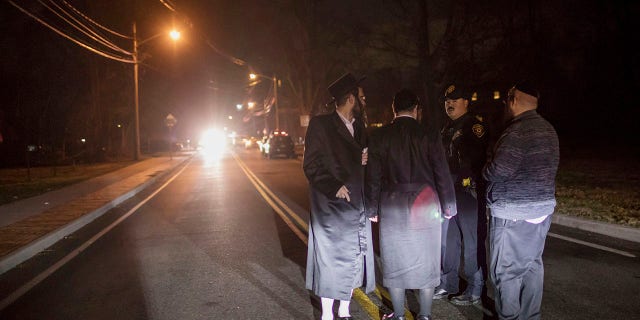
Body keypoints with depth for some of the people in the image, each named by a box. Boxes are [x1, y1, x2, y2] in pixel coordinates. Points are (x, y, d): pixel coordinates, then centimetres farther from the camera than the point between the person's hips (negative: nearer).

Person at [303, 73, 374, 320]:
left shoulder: (359, 127, 11)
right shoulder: (321, 124, -8)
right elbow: (311, 165, -10)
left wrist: (366, 160, -3)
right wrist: (334, 188, -18)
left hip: (357, 206, 6)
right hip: (332, 207, -6)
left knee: (352, 260, 12)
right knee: (330, 261, 2)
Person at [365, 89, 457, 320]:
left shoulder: (379, 137, -3)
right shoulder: (429, 136, -5)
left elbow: (373, 177, -1)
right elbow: (442, 174, -2)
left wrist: (372, 208, 8)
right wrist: (448, 207, 9)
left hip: (392, 208, 1)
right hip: (425, 206, 0)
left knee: (394, 261, 12)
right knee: (425, 262, 11)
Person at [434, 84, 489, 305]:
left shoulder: (474, 125, -9)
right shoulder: (447, 128, 18)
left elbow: (478, 157, -19)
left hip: (468, 190, -8)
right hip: (449, 191, 9)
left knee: (472, 241, 0)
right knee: (447, 238, 14)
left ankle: (474, 291, 12)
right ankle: (448, 284, 27)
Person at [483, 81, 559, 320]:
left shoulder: (517, 132, -19)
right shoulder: (548, 129, 10)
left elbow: (497, 171, -21)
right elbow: (550, 167, 13)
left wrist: (485, 169, -1)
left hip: (514, 212, -9)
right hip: (544, 205, 9)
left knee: (506, 270, 1)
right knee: (532, 264, 16)